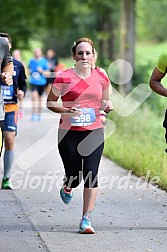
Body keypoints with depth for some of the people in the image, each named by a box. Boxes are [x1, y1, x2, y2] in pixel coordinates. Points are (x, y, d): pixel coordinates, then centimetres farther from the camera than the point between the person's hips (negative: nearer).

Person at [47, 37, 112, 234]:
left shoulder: (101, 78, 6)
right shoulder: (64, 77, -3)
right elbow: (50, 102, 2)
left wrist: (108, 106, -5)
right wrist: (66, 110, -16)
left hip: (94, 132, 2)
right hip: (69, 133, -1)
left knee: (91, 175, -10)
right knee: (74, 177, 2)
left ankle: (86, 219, -5)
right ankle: (67, 188, 42)